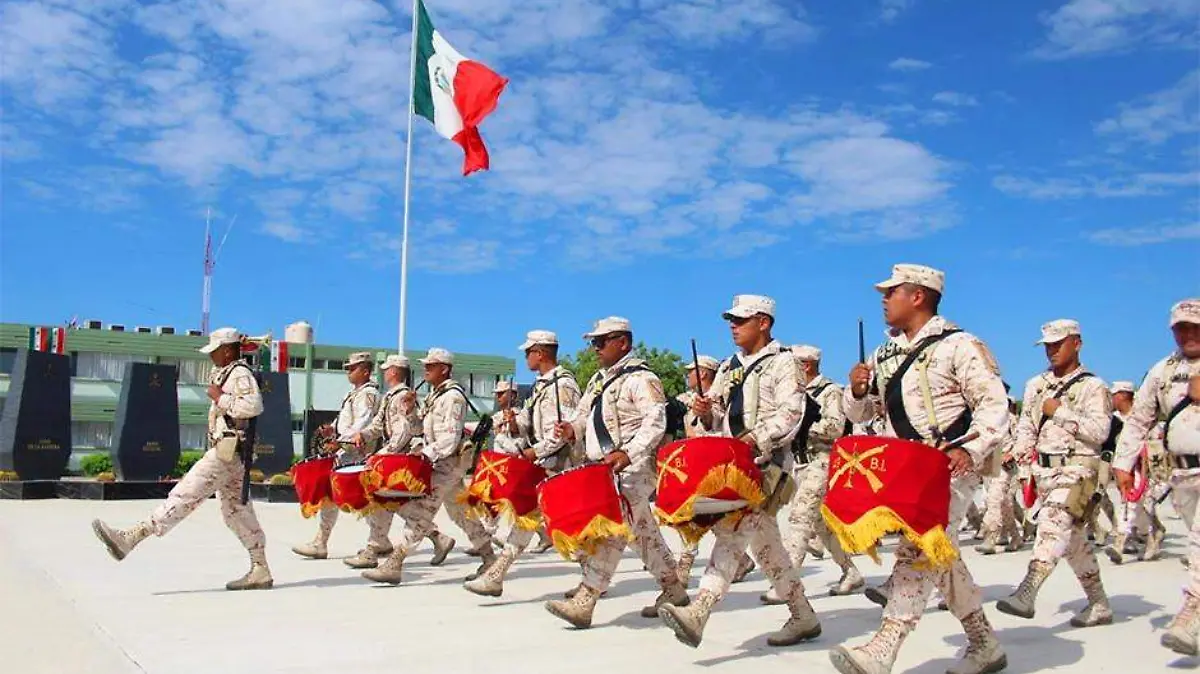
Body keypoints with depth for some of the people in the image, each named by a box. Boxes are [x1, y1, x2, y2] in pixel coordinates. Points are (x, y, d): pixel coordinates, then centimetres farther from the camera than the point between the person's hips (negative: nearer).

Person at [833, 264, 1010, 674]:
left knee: (918, 550, -19)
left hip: (951, 468, -8)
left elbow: (994, 404, -12)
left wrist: (972, 450, -26)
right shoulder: (885, 355, 15)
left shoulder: (958, 346, -6)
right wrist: (857, 391, -4)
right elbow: (860, 414, 19)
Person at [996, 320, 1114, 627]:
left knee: (1054, 521, -26)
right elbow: (1025, 425, 14)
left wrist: (1060, 412, -14)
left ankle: (1027, 593, -37)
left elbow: (1100, 431, -15)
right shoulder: (1036, 385, 15)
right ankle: (1099, 606, 24)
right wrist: (1023, 449, -4)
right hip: (1045, 468, 7)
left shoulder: (1093, 387, -3)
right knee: (1073, 538, 12)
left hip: (1077, 467, -7)